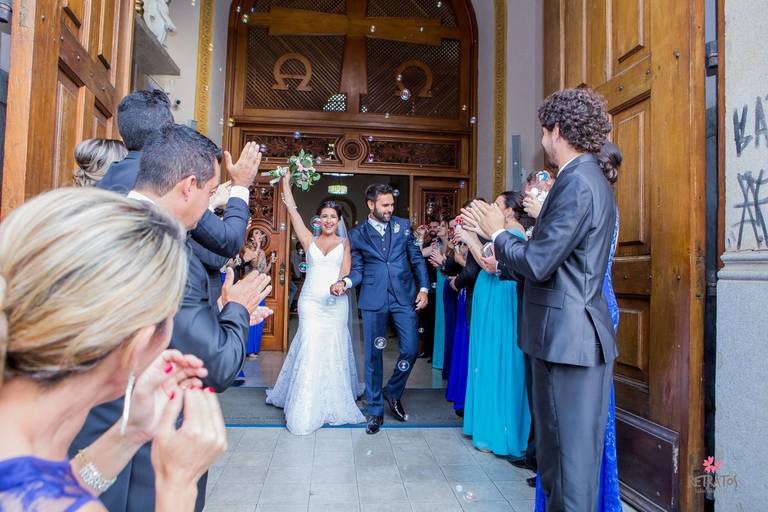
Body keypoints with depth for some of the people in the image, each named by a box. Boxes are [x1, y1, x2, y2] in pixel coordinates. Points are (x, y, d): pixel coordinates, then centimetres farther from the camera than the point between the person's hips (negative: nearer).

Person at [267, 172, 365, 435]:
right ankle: (307, 408, 8)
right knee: (311, 349, -3)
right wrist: (286, 181, 7)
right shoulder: (310, 240, 9)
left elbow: (346, 271, 0)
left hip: (336, 302, 0)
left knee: (334, 349, 7)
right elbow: (292, 210, 6)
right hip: (311, 301, 0)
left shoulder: (344, 242, 9)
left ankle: (334, 400, 24)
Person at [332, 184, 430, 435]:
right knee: (373, 355, 4)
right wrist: (345, 282, -14)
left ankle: (393, 392, 27)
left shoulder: (403, 225, 8)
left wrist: (424, 288, 2)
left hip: (404, 296, 1)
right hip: (373, 299, -1)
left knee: (411, 349, -1)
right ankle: (375, 411, 19)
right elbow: (358, 270, 6)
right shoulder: (357, 234, 5)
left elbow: (417, 258, 10)